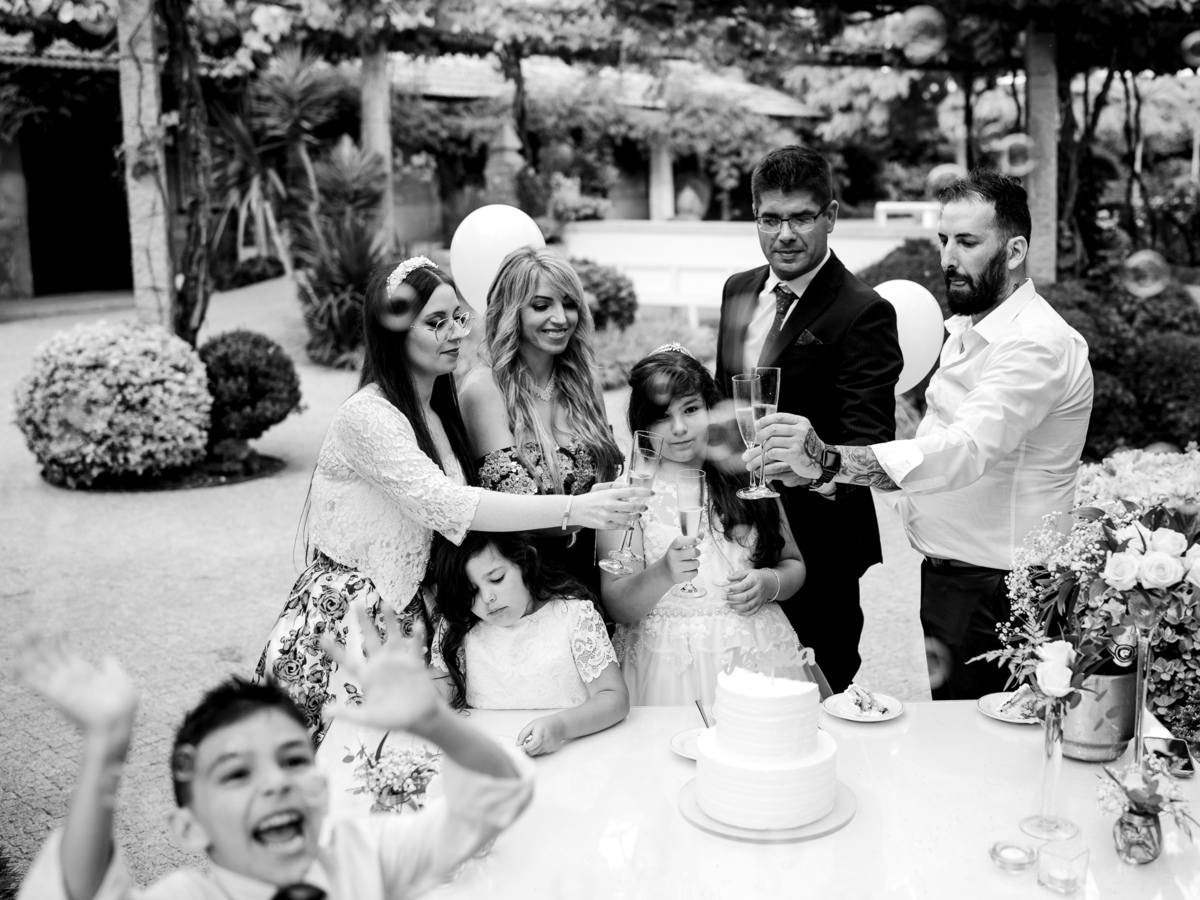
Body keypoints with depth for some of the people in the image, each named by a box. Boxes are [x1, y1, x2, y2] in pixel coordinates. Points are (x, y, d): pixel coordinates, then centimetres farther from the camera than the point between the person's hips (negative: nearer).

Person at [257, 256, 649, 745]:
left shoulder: (439, 410, 9)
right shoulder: (367, 415, -17)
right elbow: (444, 505, -29)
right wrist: (574, 509, -35)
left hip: (407, 613, 7)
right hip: (341, 624, -7)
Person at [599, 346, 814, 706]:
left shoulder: (748, 477, 8)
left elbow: (793, 564, 16)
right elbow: (617, 606, -6)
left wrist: (770, 583, -4)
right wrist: (663, 574, -24)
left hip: (759, 654, 2)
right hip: (669, 666, -2)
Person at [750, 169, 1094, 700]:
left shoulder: (1039, 343, -19)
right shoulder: (966, 328, 11)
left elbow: (967, 451, -35)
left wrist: (829, 459, -45)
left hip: (994, 592, -8)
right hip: (945, 575, 8)